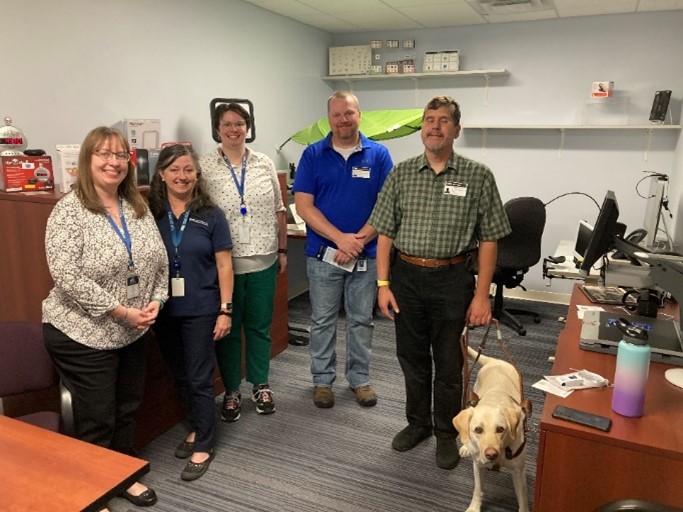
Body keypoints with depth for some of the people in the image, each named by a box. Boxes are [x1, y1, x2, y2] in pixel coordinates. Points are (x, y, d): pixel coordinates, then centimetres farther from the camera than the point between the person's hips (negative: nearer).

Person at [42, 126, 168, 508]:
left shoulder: (139, 207, 4)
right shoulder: (69, 211, -15)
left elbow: (160, 260, 8)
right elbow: (68, 278, -23)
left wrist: (156, 301, -7)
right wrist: (122, 312, -22)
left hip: (135, 332, 6)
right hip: (83, 335, -6)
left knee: (128, 408, 19)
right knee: (97, 418, 7)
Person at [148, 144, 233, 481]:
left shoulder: (211, 215, -5)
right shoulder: (149, 213, -1)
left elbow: (224, 264, -3)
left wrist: (225, 310, -7)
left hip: (201, 310, -3)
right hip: (163, 310, 3)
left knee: (199, 379, 5)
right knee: (180, 376, 18)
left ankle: (203, 446, 22)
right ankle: (195, 429, 39)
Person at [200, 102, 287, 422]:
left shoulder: (265, 164, 5)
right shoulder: (204, 167, -3)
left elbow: (278, 211, 10)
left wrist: (282, 250, 10)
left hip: (263, 262, 2)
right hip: (224, 263, -2)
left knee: (259, 326, 13)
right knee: (228, 328, 10)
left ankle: (260, 385, 31)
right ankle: (231, 391, 27)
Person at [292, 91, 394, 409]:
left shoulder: (378, 154, 0)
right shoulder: (313, 154, -1)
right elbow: (303, 205, -7)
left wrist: (358, 240, -16)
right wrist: (340, 238, -17)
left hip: (366, 255, 1)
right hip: (323, 253, 0)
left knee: (361, 320, 13)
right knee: (322, 320, 10)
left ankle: (360, 378, 29)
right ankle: (322, 380, 27)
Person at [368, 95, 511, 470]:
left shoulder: (478, 176, -4)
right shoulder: (400, 174, 2)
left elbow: (488, 240, -4)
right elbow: (386, 233, 3)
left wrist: (482, 295, -8)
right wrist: (383, 284, -2)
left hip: (452, 279, -2)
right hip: (406, 276, 3)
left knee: (448, 363, 10)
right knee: (412, 357, 16)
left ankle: (446, 432, 31)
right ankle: (417, 422, 37)